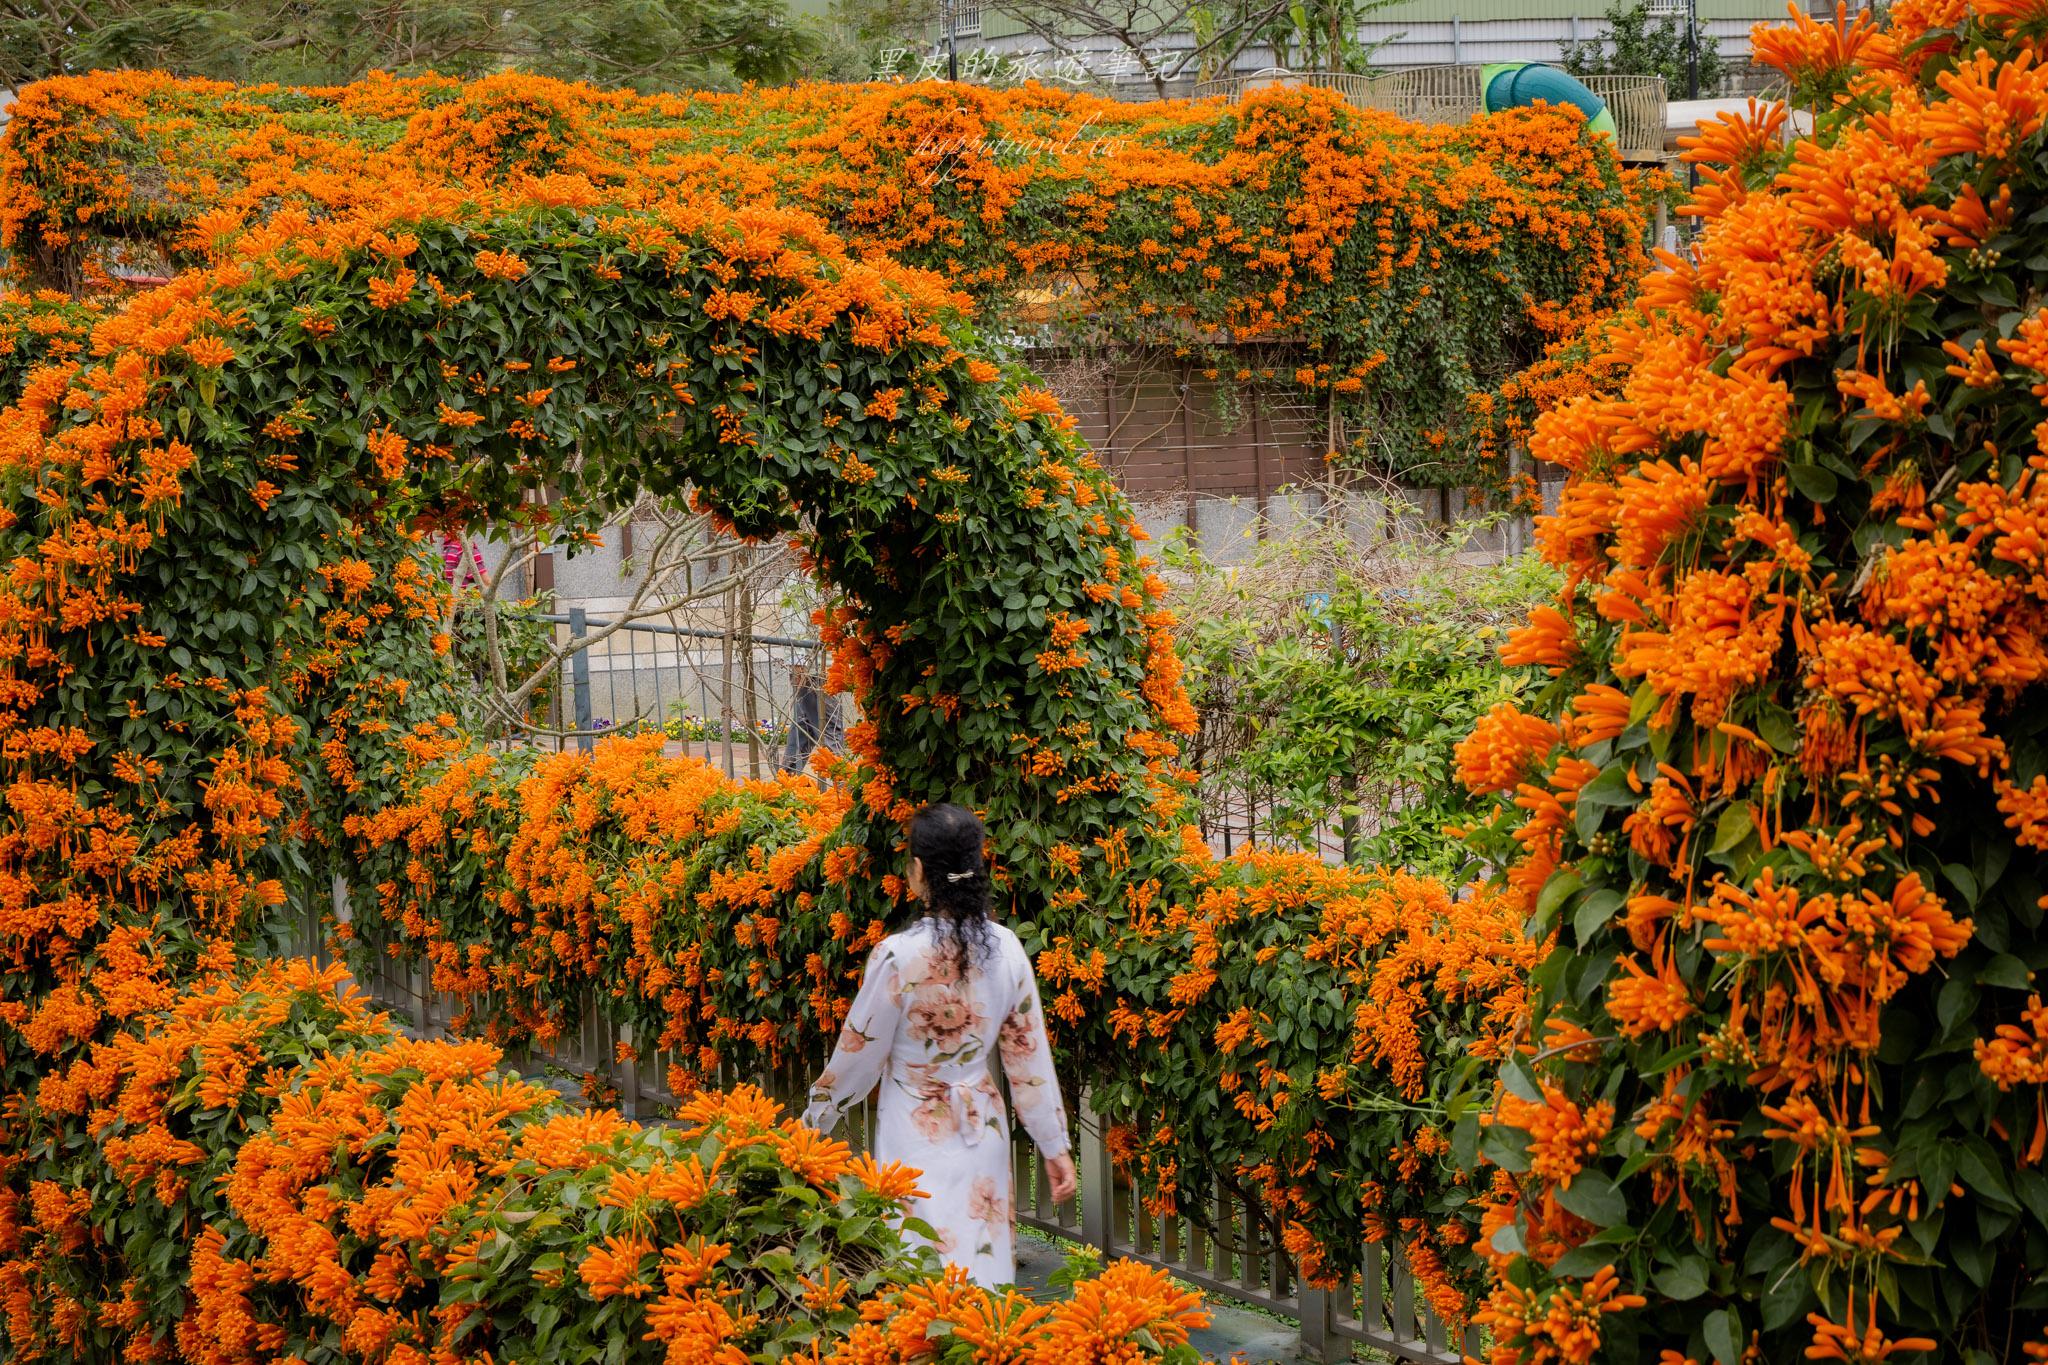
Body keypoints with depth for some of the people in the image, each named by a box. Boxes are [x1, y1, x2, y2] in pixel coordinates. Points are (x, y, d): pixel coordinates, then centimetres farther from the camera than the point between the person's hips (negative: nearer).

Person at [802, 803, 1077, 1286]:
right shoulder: (1006, 949, -4)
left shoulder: (899, 955, -17)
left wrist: (816, 1119, 9)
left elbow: (859, 1051, -7)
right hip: (982, 1126, 4)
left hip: (915, 1131, -4)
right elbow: (1029, 1055, 1)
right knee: (984, 1260, 12)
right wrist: (1055, 1146, 9)